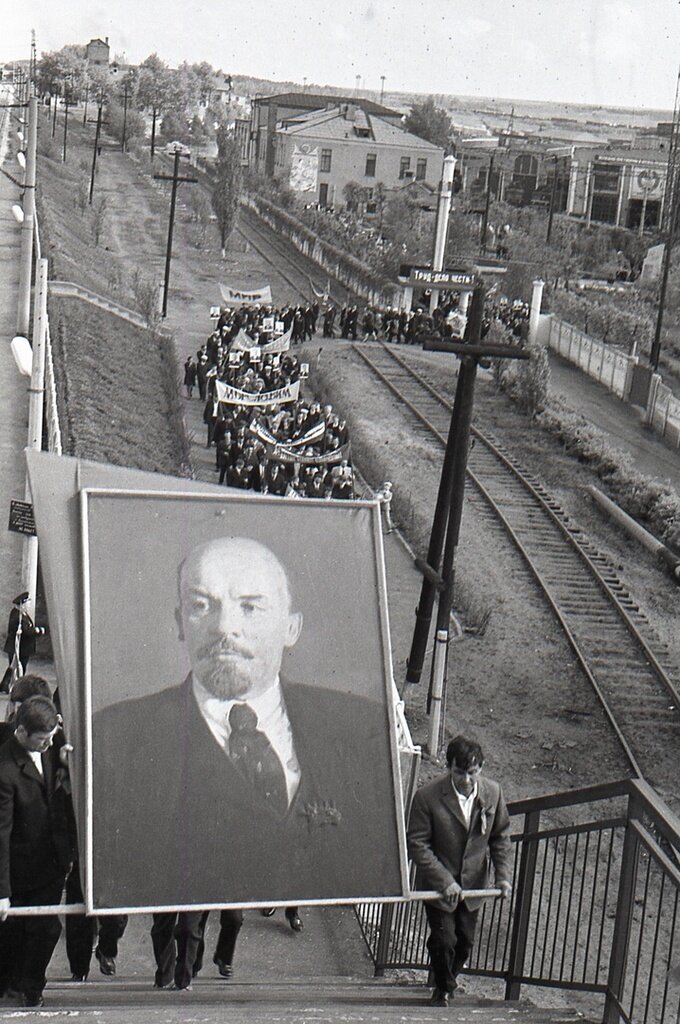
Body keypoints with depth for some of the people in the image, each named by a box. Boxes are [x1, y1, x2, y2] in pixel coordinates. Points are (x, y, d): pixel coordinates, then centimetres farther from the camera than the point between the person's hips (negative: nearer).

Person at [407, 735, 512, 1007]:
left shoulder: (492, 792, -10)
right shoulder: (428, 796, -22)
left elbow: (500, 837, 3)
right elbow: (417, 844, -18)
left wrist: (503, 875, -8)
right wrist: (445, 882, -23)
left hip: (473, 883, 4)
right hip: (438, 884, -3)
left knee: (465, 940, 14)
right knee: (444, 939, -2)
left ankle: (449, 977, 44)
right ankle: (443, 989, 26)